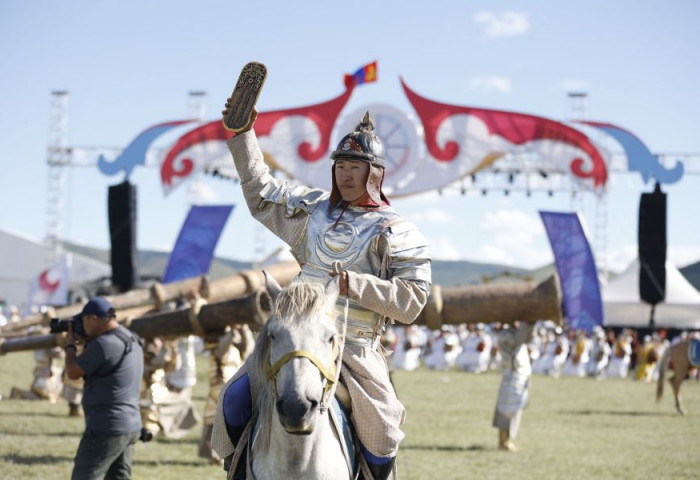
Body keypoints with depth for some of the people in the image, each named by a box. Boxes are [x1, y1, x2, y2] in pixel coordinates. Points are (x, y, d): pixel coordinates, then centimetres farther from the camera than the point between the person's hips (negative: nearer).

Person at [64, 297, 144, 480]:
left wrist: (70, 345, 8)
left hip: (106, 429, -9)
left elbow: (73, 372, -8)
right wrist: (85, 342, 19)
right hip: (131, 427, 9)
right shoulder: (132, 340, 10)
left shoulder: (103, 344, -19)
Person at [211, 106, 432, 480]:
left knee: (380, 434, -19)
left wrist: (356, 284, -19)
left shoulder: (397, 233, 0)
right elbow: (260, 190, 24)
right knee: (235, 400, -7)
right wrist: (241, 133, 19)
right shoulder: (313, 210, 13)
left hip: (354, 349, -4)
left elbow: (412, 299, -8)